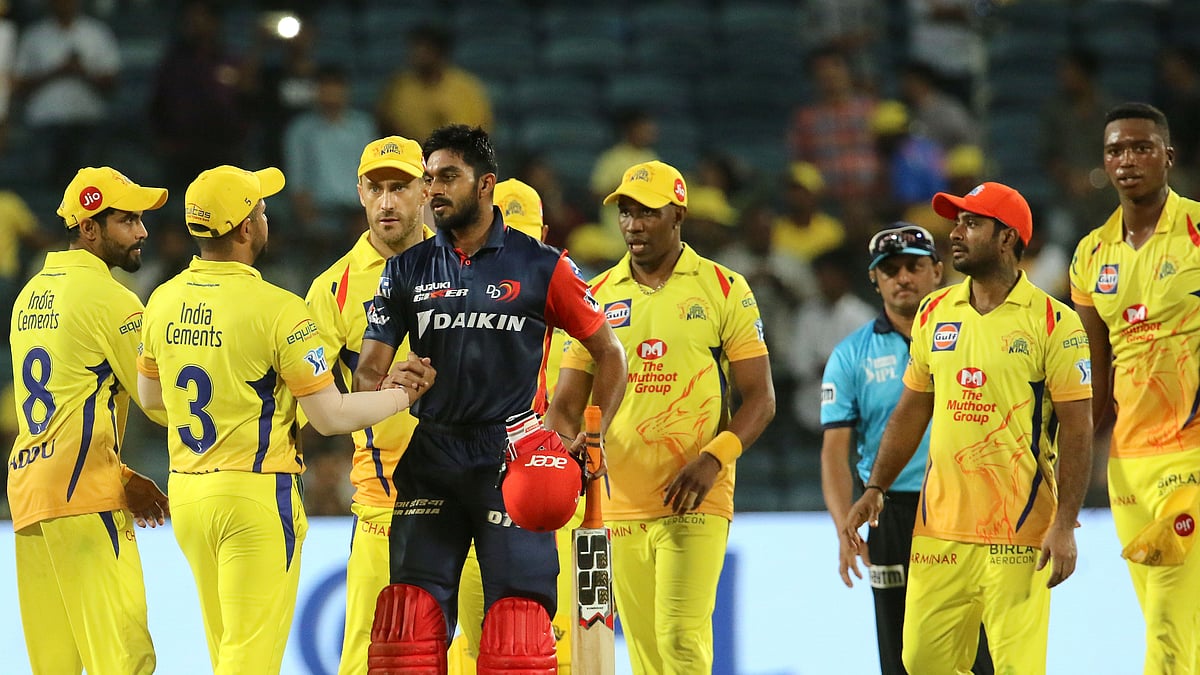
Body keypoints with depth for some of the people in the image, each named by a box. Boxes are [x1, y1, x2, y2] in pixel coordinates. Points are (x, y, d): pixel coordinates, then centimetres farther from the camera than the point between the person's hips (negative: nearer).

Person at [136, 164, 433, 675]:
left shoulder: (163, 302, 3)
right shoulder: (276, 309, -16)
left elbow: (150, 394, 18)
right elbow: (332, 417, -12)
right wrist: (403, 396, 3)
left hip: (186, 493, 6)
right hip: (254, 497, -6)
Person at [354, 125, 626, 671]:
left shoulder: (540, 267, 2)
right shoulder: (409, 269, 10)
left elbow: (609, 353, 9)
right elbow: (369, 370, 9)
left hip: (511, 461, -3)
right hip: (430, 461, 3)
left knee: (517, 630, -7)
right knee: (410, 624, -4)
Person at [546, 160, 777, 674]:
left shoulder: (724, 290, 1)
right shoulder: (596, 298, 11)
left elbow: (759, 398, 0)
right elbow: (566, 404, 11)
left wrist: (712, 459, -16)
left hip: (696, 501, -4)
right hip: (623, 504, 4)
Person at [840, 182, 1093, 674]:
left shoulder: (1054, 323, -5)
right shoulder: (934, 314, 11)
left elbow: (1077, 430, -7)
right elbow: (911, 412, 19)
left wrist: (1065, 526, -13)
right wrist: (874, 490, 11)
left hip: (1019, 532, -5)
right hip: (940, 529, 5)